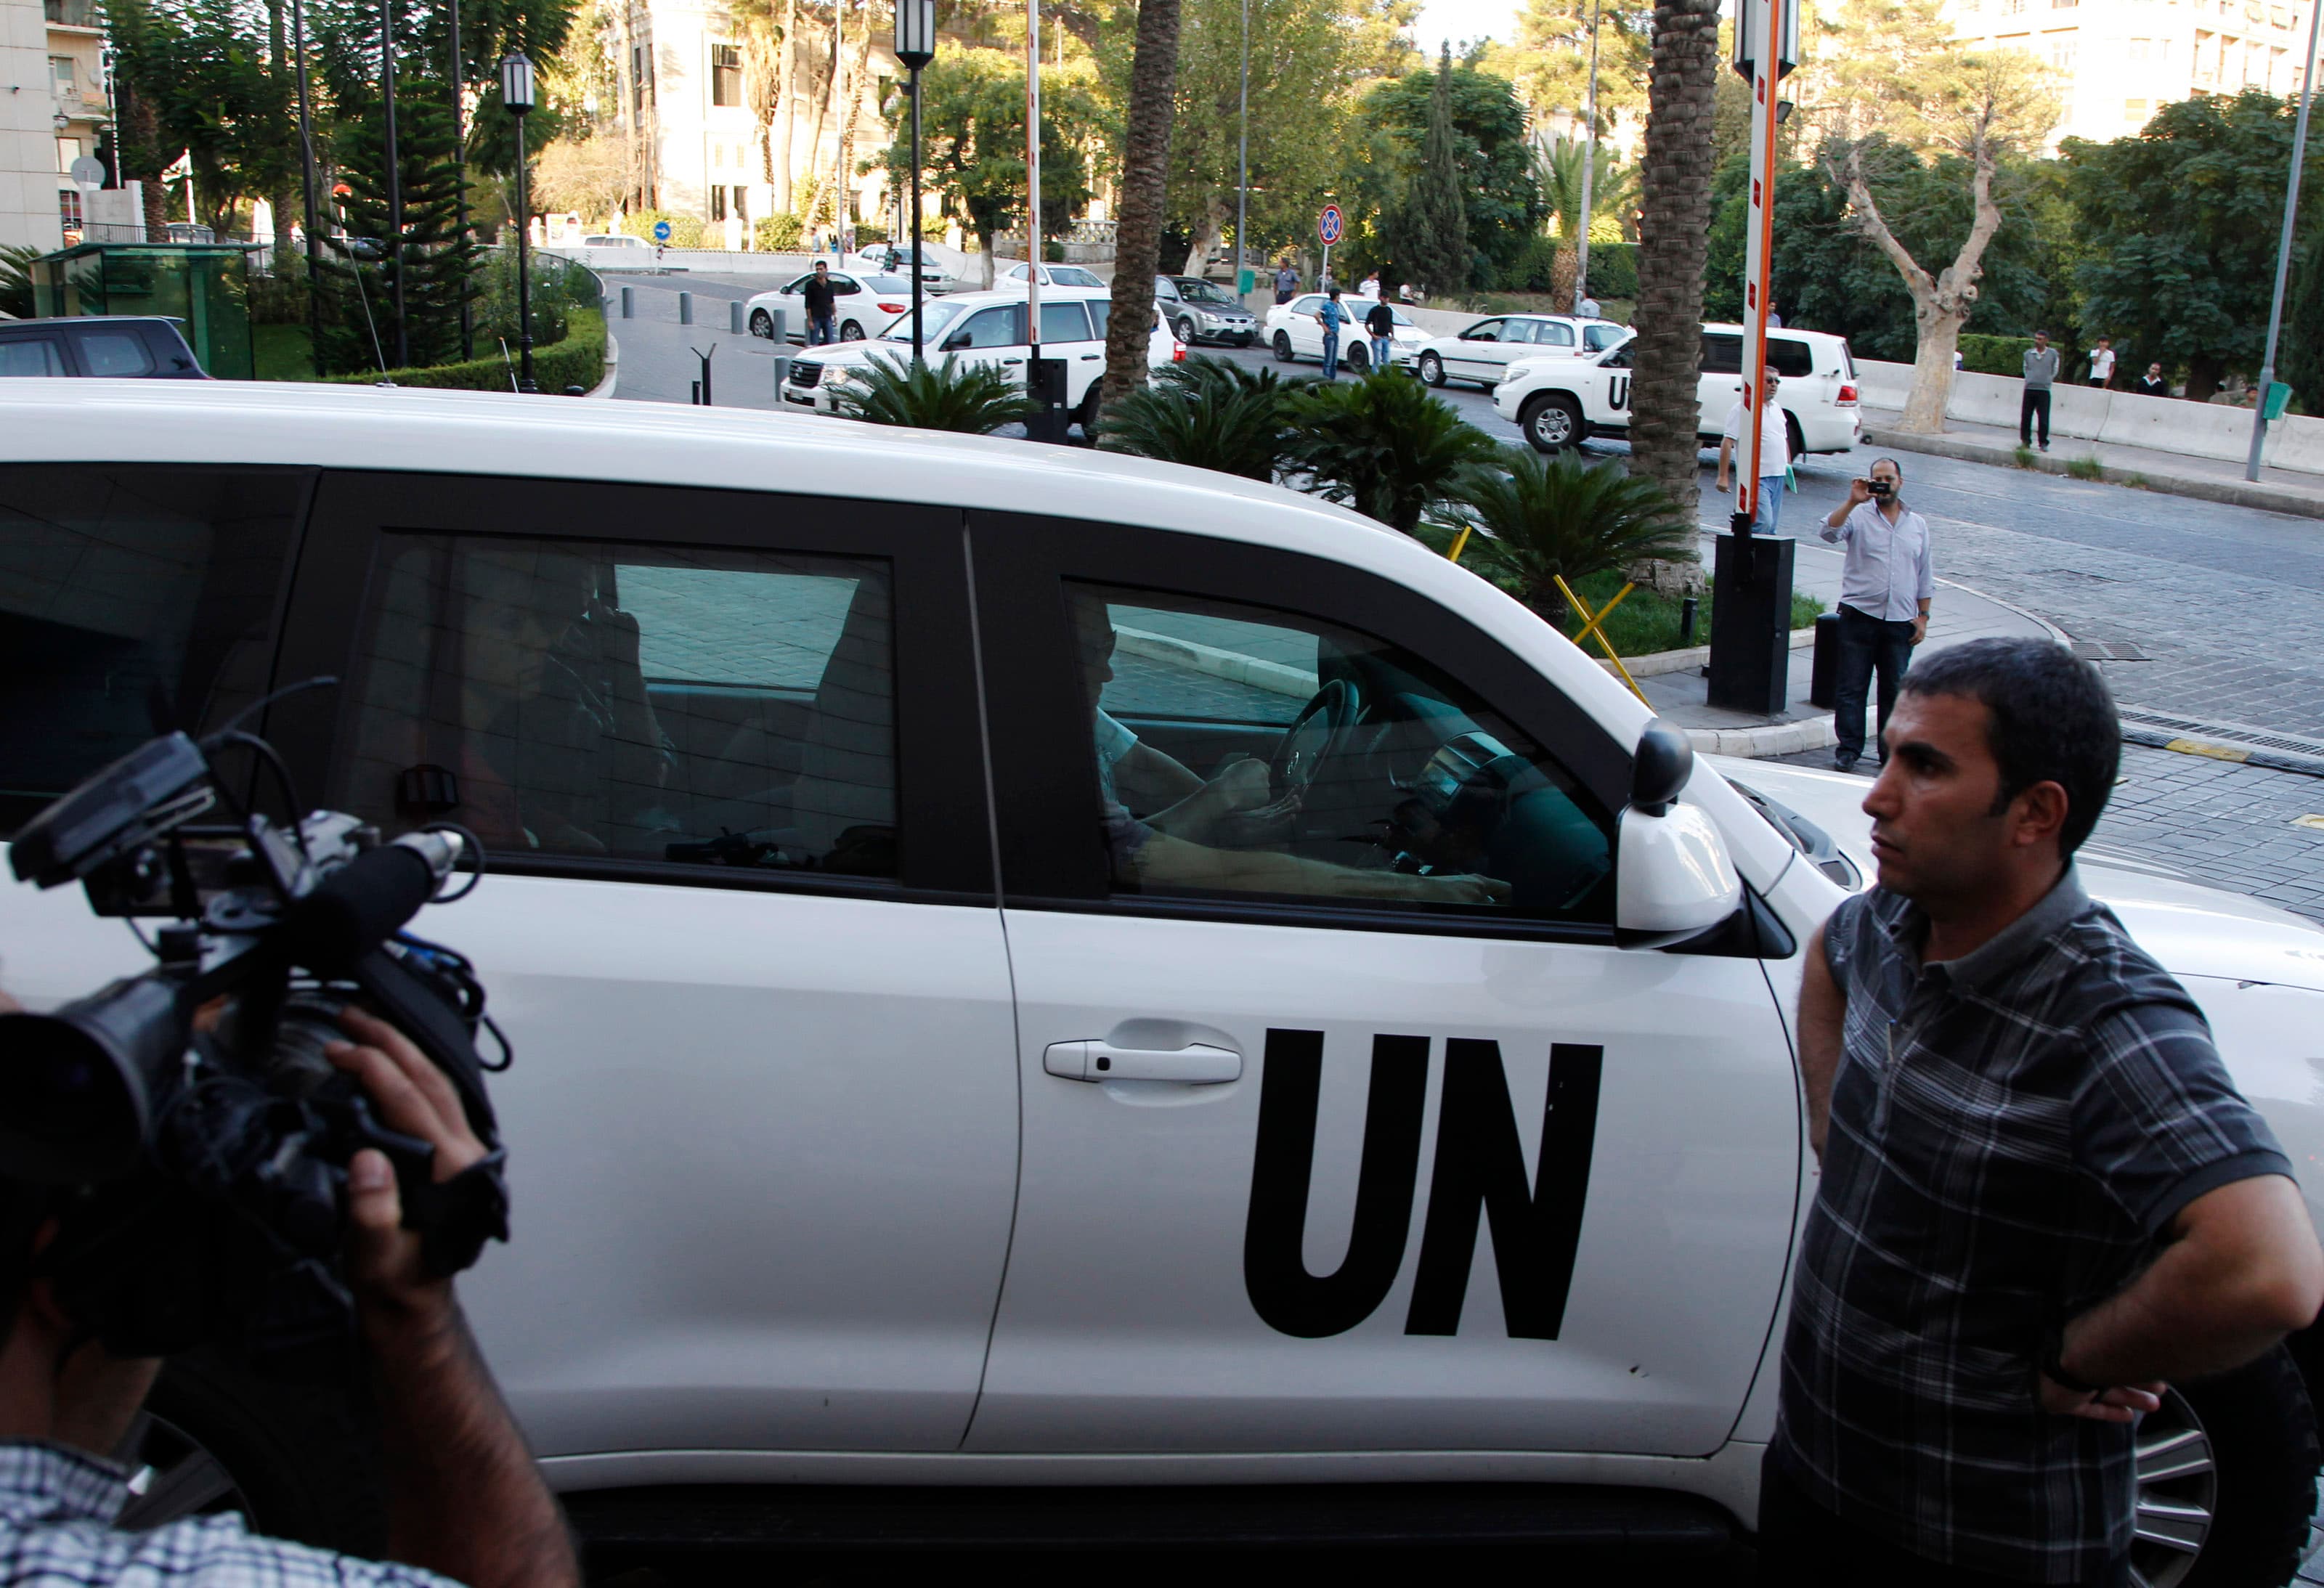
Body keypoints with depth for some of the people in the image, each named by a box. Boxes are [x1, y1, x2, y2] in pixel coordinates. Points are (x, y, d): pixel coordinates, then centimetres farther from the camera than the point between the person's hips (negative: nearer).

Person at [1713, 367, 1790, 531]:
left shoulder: (1777, 408, 17)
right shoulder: (1743, 408, -8)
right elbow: (1727, 442, -12)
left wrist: (1789, 465, 21)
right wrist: (1723, 476, -17)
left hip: (1778, 475, 8)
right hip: (1757, 478, -8)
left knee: (1772, 525, 7)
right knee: (1763, 523, -19)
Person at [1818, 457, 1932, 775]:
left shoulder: (1918, 525, 13)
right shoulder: (1859, 516, 2)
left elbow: (1925, 577, 16)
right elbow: (1829, 533, -18)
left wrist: (1923, 617, 10)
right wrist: (1852, 501, -25)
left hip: (1901, 621, 3)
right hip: (1859, 615, -3)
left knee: (1895, 689, 7)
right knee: (1851, 687, -2)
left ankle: (1890, 752, 14)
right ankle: (1847, 750, 4)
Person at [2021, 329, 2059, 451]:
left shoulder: (2053, 354, -1)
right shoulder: (2028, 353, 5)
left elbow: (2055, 371, 10)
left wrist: (2047, 380, 5)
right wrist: (2030, 379, 10)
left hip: (2044, 390, -2)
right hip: (2029, 389, 2)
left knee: (2044, 419, -3)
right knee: (2025, 417, 4)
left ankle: (2044, 443, 5)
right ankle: (2025, 440, 15)